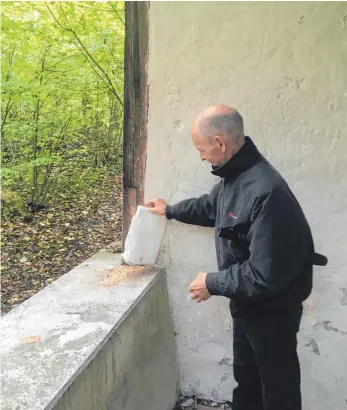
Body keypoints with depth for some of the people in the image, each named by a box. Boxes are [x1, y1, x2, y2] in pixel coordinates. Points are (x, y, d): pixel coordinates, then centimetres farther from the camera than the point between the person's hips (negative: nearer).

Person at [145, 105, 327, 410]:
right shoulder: (234, 176, -3)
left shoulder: (266, 192, -35)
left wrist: (213, 283, -21)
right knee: (246, 376, 27)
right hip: (247, 302, 9)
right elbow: (212, 206, 21)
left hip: (272, 308, -9)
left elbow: (266, 276, -34)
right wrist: (171, 210, 27)